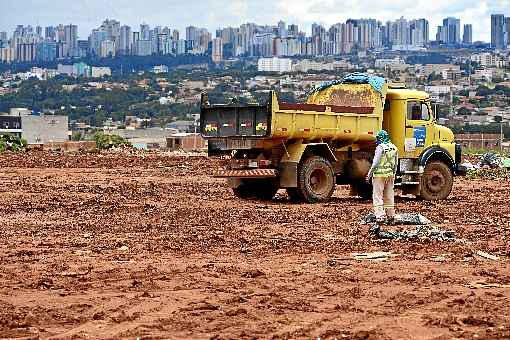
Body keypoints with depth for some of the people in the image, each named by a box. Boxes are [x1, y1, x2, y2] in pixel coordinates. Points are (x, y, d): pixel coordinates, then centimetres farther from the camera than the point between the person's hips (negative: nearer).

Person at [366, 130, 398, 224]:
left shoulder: (380, 147, -12)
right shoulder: (394, 148, 10)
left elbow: (375, 163, -14)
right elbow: (395, 164, 15)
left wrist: (369, 174, -6)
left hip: (380, 174, -7)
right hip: (390, 174, 7)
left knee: (378, 196, -5)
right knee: (389, 196, 14)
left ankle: (380, 216, -13)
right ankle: (391, 216, 18)